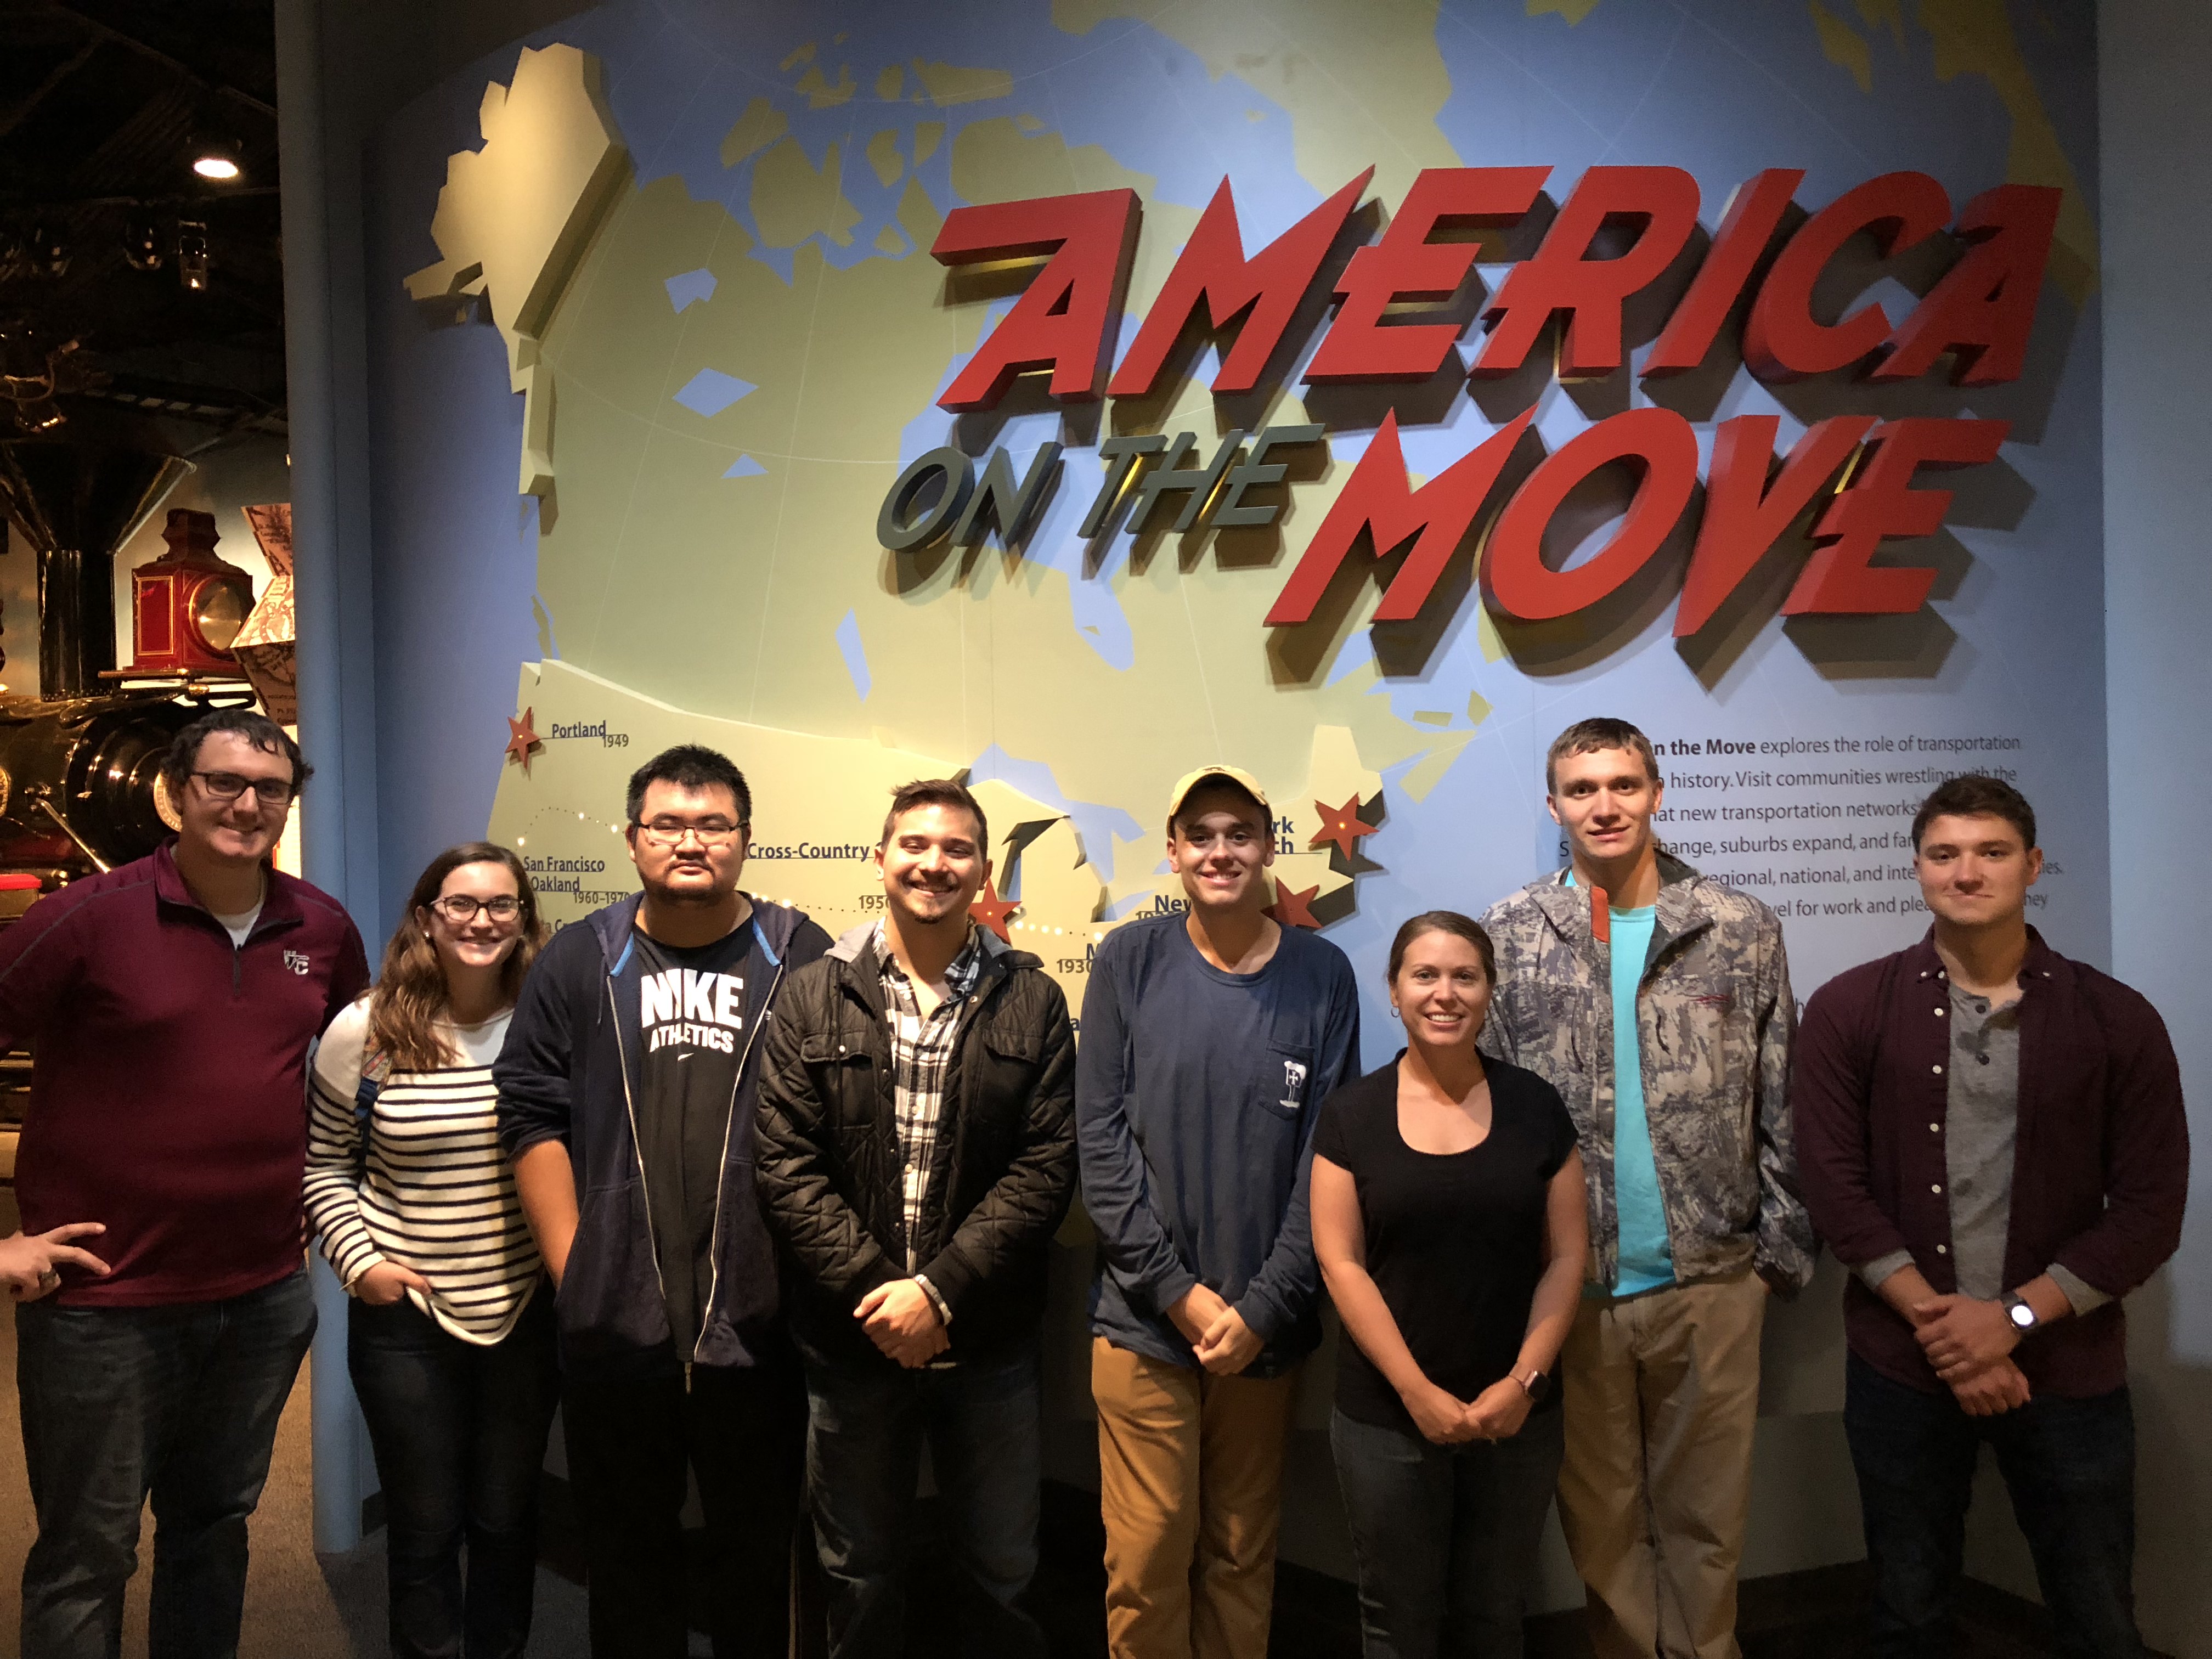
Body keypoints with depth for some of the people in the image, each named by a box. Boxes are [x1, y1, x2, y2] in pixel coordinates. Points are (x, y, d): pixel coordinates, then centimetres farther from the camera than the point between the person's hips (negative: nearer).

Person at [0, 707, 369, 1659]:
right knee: (88, 1555, 9)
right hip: (105, 1301, -4)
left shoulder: (323, 929, 3)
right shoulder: (90, 916, -12)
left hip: (265, 1294, 4)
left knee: (215, 1525, 21)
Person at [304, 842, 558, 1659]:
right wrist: (360, 1261, -6)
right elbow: (323, 1165, 5)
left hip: (526, 1313, 1)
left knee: (509, 1521, 15)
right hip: (405, 1316, -1)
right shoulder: (364, 1033, -5)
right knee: (425, 1528, 12)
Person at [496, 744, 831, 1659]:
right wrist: (573, 1270, -4)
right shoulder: (579, 961, 7)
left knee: (759, 1549, 14)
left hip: (758, 1327, -1)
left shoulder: (804, 960, 1)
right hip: (613, 1332, 1)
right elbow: (532, 1119, 3)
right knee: (625, 1550, 16)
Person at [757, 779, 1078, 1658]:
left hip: (988, 1344, 0)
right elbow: (787, 1165, -6)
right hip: (852, 1339, 1)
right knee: (860, 1582, 18)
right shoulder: (813, 998, 0)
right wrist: (875, 1292, -14)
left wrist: (939, 1289, -16)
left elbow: (1046, 1166, -7)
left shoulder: (1032, 1002, -1)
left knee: (1002, 1579, 14)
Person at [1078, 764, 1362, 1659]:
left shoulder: (1322, 974, -1)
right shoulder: (1129, 960, -2)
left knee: (1242, 1557, 14)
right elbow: (1100, 1138, -5)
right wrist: (1178, 1292, -10)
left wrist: (1264, 1308, -9)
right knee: (1146, 1560, 5)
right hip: (1144, 1321, -1)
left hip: (1266, 1328, 1)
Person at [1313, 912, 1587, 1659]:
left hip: (1517, 1416, 1)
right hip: (1385, 1416, -1)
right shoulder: (1351, 1113, -5)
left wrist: (1524, 1380, -9)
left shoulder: (1536, 1105, 0)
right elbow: (1340, 1262, -7)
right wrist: (1417, 1391, -13)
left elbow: (1568, 1255, 1)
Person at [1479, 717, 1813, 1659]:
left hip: (1712, 1278, 0)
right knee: (1599, 1516, 14)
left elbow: (1782, 1108, 4)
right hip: (1570, 1281, 0)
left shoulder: (1743, 930, 2)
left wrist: (1784, 1249, 0)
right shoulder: (1508, 937, 0)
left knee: (1705, 1515, 13)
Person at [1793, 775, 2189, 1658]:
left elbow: (2150, 1209, -5)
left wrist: (2016, 1317, -14)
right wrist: (1932, 1318, -15)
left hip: (2068, 1370, 0)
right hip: (1900, 1366, 0)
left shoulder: (2118, 1020, -1)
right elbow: (1835, 1183, -7)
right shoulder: (1849, 1010, -2)